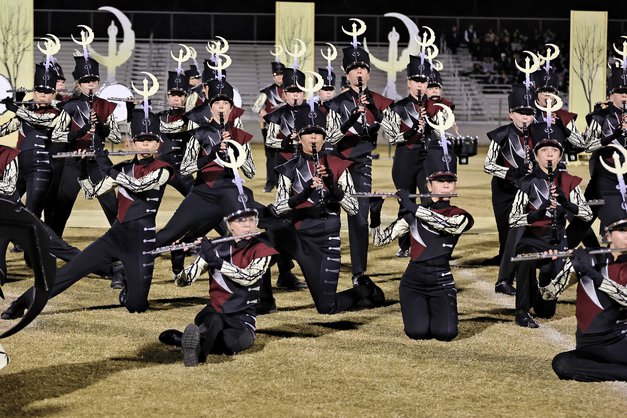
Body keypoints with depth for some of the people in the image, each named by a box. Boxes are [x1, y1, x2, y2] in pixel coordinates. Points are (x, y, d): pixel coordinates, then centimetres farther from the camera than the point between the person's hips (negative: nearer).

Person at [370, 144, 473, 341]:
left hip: (441, 282, 0)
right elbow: (380, 240, 2)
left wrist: (412, 206, -24)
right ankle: (421, 311, 16)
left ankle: (435, 310, 16)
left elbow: (445, 223, -24)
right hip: (413, 281, 0)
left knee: (446, 333, -19)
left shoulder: (460, 217, 1)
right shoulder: (412, 213, 4)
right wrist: (375, 213, -15)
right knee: (418, 332, -19)